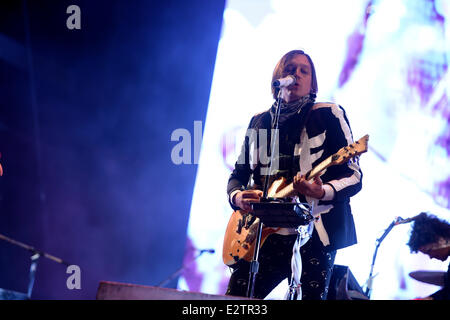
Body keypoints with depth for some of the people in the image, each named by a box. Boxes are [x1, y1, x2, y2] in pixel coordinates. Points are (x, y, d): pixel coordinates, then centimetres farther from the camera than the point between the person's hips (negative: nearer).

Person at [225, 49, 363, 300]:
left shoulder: (328, 115, 3)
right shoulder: (259, 122, 17)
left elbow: (353, 175, -2)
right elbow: (239, 173, 22)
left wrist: (323, 192, -23)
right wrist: (237, 196, -1)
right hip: (261, 234, 4)